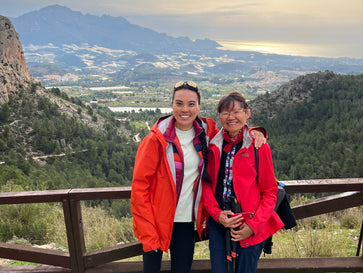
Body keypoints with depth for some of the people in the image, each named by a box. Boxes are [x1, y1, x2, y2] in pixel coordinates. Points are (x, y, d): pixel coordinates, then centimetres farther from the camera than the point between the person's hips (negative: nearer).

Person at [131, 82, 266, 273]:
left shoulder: (206, 132, -2)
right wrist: (148, 234, -13)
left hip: (187, 221, 3)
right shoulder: (156, 140, -12)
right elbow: (139, 187, -11)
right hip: (157, 221, -3)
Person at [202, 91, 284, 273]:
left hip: (249, 229, -2)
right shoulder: (213, 145, 1)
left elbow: (269, 192, -3)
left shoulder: (259, 147, -6)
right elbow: (207, 183, 5)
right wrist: (216, 214, -9)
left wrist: (253, 225, -11)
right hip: (218, 223, 2)